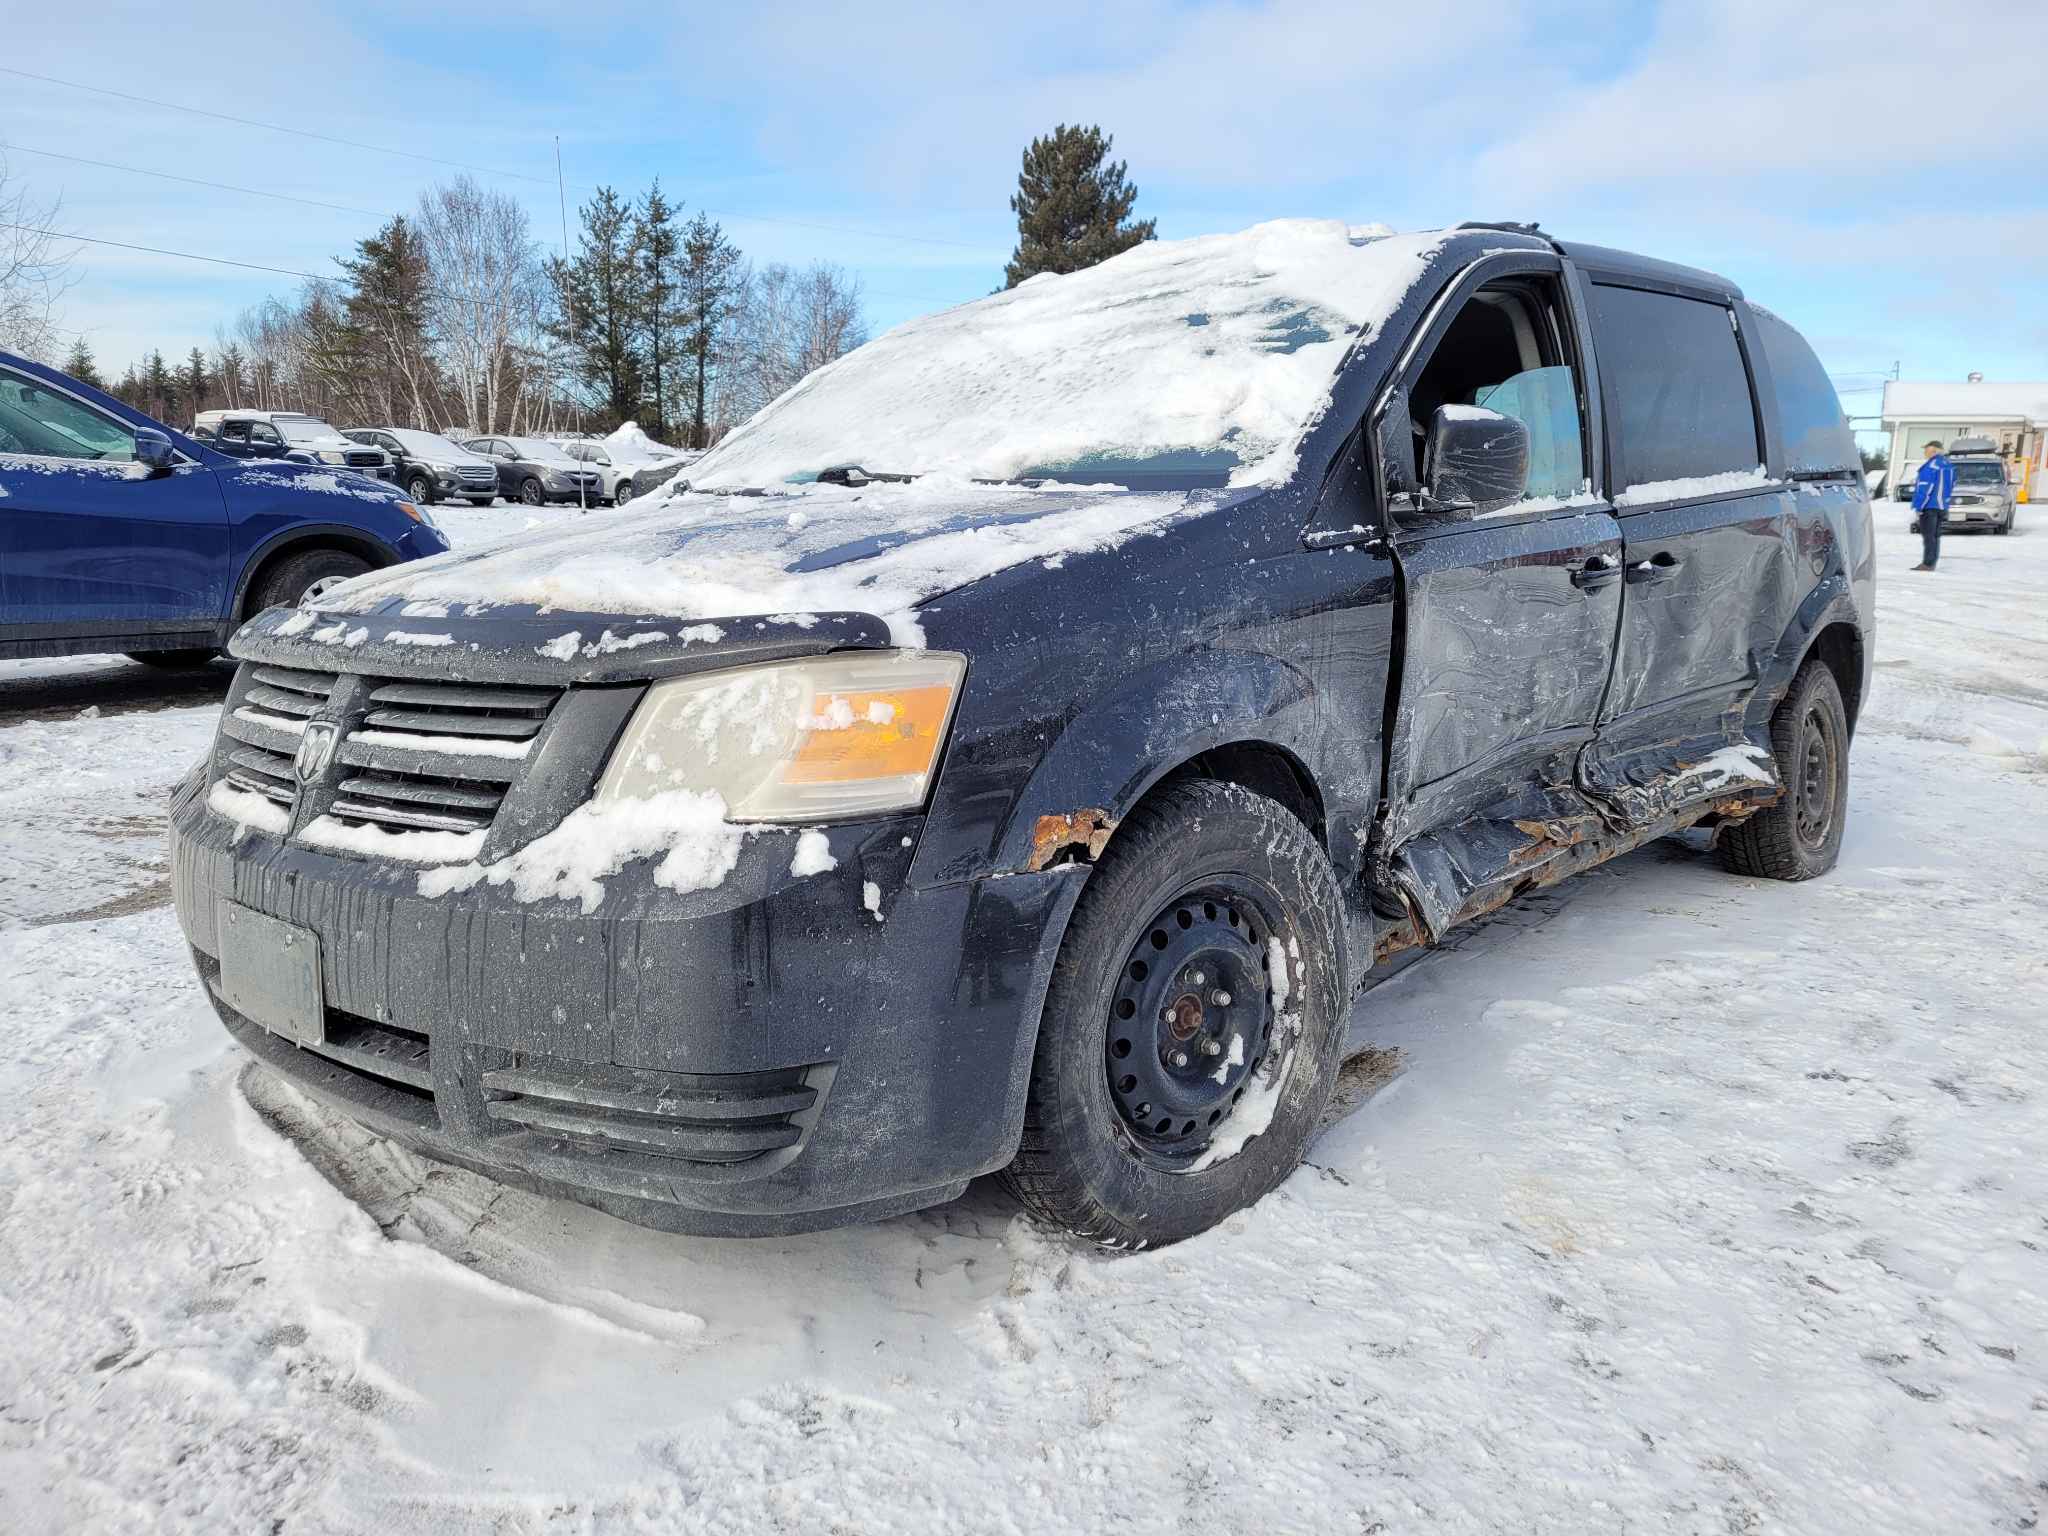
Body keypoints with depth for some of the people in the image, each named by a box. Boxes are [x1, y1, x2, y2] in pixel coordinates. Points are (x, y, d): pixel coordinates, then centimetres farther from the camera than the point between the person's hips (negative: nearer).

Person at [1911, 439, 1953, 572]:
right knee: (1935, 535, 12)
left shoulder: (1930, 465, -16)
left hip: (1929, 506, -9)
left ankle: (1927, 563, -12)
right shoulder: (1948, 465, 13)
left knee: (1928, 535, -9)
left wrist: (1918, 506, -19)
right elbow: (1950, 485, 19)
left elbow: (1925, 488, -20)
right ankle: (1932, 563, 14)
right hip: (1942, 506, 9)